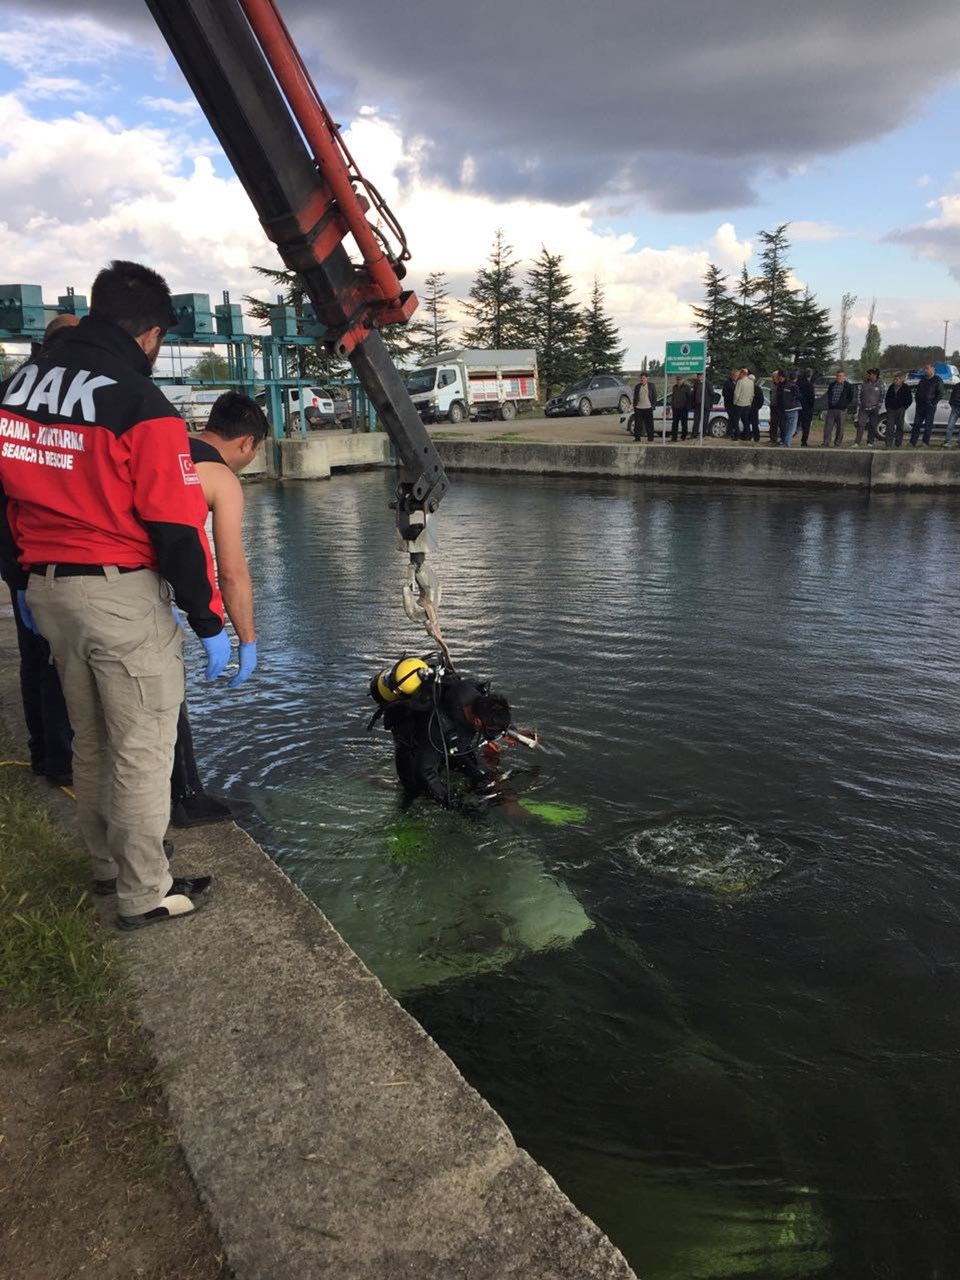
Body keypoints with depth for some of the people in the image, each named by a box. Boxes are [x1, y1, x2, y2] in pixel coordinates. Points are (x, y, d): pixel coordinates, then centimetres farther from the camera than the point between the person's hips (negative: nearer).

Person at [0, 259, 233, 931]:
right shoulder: (142, 406, -16)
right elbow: (178, 526, -17)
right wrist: (210, 621, -9)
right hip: (122, 594, -8)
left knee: (91, 740, 21)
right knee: (143, 749, 4)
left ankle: (107, 862, 37)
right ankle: (145, 894, 15)